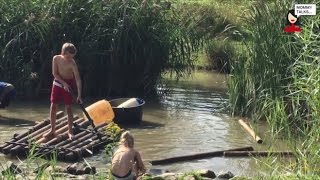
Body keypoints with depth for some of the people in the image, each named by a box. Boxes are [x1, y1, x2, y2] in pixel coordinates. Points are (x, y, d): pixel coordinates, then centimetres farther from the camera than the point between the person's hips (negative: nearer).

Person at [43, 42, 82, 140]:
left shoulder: (72, 63, -22)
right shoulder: (56, 58, -13)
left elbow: (78, 79, -25)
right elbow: (55, 73, -9)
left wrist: (79, 95, -31)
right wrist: (64, 83, -20)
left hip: (68, 84, -3)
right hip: (58, 83, 3)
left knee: (68, 107, -3)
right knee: (53, 106, 3)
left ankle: (70, 131, 7)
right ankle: (52, 130, 13)